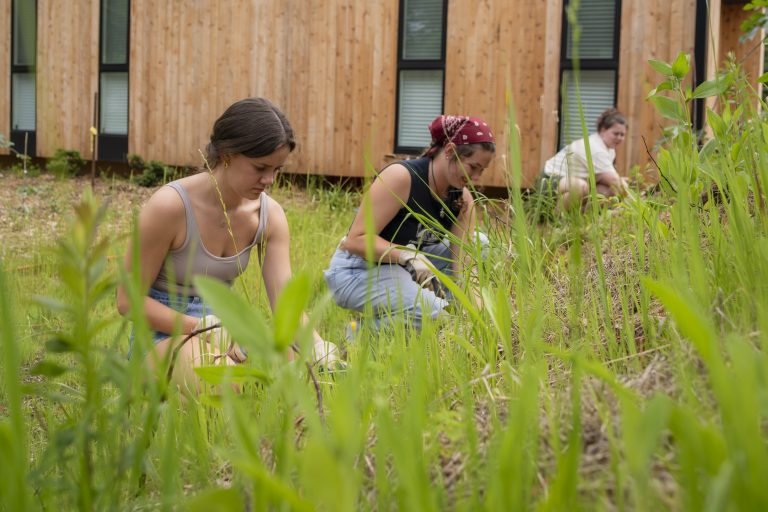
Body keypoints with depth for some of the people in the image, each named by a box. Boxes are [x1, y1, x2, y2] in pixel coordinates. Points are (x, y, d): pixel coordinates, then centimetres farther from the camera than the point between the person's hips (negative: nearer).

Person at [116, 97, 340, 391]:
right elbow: (129, 300, -14)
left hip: (226, 331, 6)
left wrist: (317, 346, -30)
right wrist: (205, 327, -25)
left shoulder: (270, 215, -2)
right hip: (165, 334, -5)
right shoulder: (171, 205, -19)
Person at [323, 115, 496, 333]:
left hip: (406, 266, 8)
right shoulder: (401, 176, -23)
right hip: (357, 269, -8)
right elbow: (356, 240, -26)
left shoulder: (462, 199, -3)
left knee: (479, 243, 2)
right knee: (433, 314, -30)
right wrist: (408, 255, -37)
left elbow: (464, 267, -8)